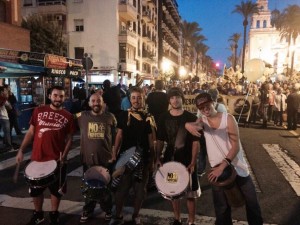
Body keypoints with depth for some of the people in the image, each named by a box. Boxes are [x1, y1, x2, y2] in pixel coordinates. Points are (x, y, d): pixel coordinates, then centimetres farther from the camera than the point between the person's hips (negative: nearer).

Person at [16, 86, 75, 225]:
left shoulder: (68, 116, -2)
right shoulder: (38, 111, 1)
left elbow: (69, 138, 1)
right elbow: (30, 132, 6)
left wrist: (64, 155, -12)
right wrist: (21, 150, -1)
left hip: (57, 160, -1)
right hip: (37, 158, 2)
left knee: (56, 190, 13)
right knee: (35, 189, 16)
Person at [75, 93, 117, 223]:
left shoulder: (110, 117, -2)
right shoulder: (82, 116, -2)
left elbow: (116, 137, 5)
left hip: (105, 159, 0)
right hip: (88, 159, 1)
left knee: (105, 186, 15)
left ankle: (108, 209, 36)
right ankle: (88, 210, 37)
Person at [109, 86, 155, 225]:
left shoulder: (148, 118, 0)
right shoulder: (123, 115, 1)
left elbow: (151, 139, 4)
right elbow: (119, 135, 4)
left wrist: (152, 158, 2)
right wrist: (114, 154, -1)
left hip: (142, 158, 0)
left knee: (140, 188, 11)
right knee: (121, 187, 6)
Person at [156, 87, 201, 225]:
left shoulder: (191, 118, -6)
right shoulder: (164, 118, 1)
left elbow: (196, 142, -6)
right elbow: (160, 140, 5)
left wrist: (193, 162, -13)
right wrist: (158, 158, -5)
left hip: (187, 161, -2)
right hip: (170, 159, 3)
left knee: (190, 194, 4)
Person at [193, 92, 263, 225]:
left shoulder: (228, 118, -11)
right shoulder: (202, 121, -2)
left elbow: (236, 146, -16)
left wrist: (222, 166, -25)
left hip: (237, 167, -1)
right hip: (218, 168, 2)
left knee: (252, 202, 14)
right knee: (222, 208, 13)